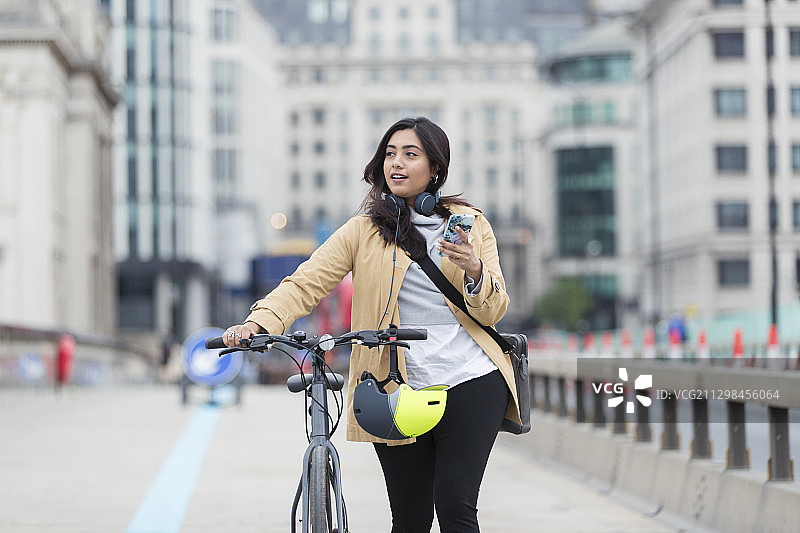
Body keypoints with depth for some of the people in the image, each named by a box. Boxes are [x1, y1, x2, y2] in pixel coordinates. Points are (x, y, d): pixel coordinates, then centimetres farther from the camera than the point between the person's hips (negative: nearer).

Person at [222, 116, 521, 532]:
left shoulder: (470, 224, 9)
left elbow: (492, 311, 7)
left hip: (472, 385, -1)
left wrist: (474, 271, -14)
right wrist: (259, 322, -22)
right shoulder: (364, 231, 8)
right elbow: (306, 283, -4)